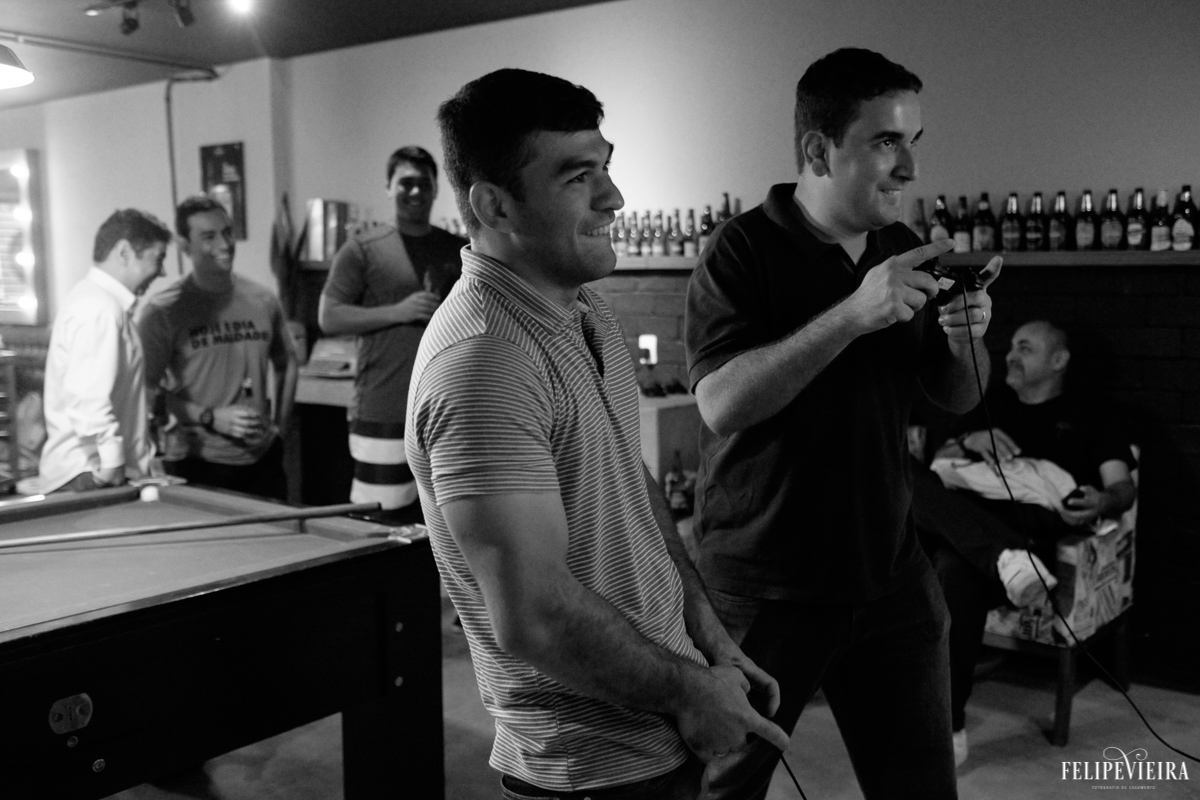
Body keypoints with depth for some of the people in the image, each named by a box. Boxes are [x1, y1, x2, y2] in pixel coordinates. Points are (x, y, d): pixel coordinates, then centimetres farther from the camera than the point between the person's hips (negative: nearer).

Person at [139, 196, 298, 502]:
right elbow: (148, 387, -8)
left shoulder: (263, 300, 6)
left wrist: (280, 425, 10)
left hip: (262, 458, 4)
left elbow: (286, 363, 19)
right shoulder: (163, 311, -8)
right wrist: (211, 418, -16)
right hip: (198, 465, -4)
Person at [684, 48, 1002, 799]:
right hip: (763, 586, -4)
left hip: (890, 575, 5)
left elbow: (958, 398, 10)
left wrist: (966, 340, -11)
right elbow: (722, 402, -24)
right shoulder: (743, 250, -12)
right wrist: (853, 314, -30)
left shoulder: (903, 251, 5)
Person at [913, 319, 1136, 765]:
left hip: (1034, 535, -3)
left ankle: (945, 727, -30)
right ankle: (1005, 556, -46)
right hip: (968, 527, 4)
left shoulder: (1087, 414, 23)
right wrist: (969, 441, 3)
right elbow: (937, 461, 25)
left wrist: (1101, 503, -13)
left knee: (957, 568, -38)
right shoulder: (992, 404, 33)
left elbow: (1123, 486, 12)